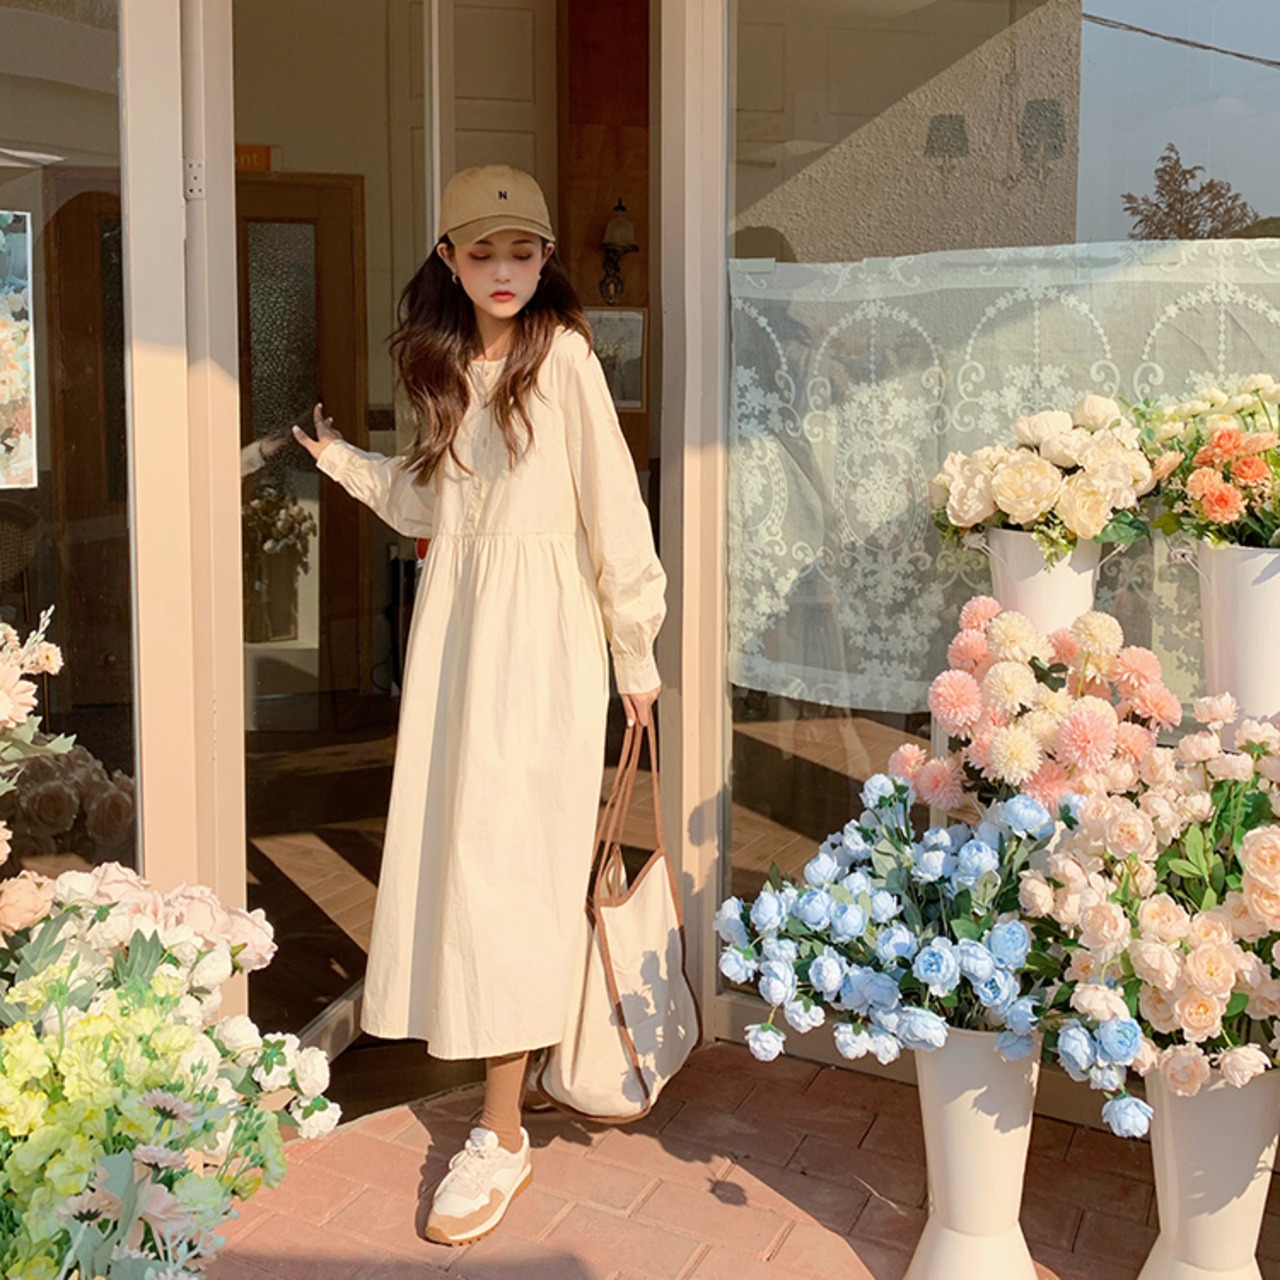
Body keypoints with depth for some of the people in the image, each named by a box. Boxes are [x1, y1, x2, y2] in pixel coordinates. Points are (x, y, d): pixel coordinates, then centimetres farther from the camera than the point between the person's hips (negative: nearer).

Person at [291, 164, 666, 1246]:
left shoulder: (564, 355, -9)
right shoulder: (450, 364, 13)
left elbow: (613, 507, -9)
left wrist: (636, 649, -7)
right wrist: (342, 460, 15)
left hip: (541, 629, -7)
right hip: (455, 618, 7)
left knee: (507, 860, -6)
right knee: (451, 842, 10)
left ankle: (502, 1138, 4)